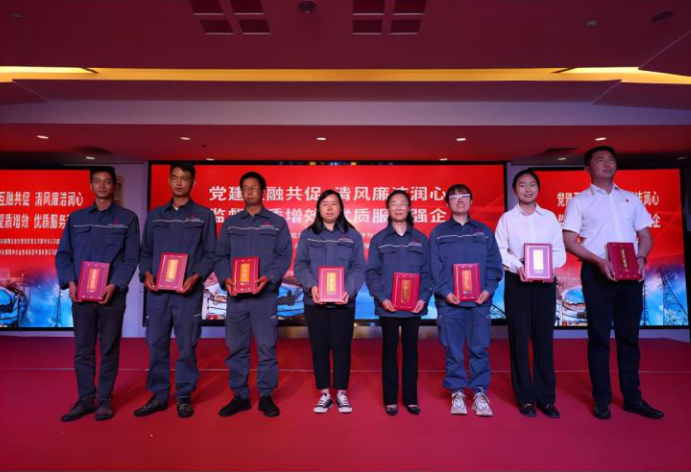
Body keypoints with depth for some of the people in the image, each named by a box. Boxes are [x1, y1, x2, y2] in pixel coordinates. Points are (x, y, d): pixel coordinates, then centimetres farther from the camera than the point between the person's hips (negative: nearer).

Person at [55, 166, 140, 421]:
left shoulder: (127, 218, 4)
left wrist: (114, 286, -15)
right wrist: (70, 282, -7)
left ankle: (104, 399, 16)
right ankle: (85, 399, 19)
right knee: (82, 350, 7)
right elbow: (63, 254, 9)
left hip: (112, 294, -2)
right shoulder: (76, 218, 12)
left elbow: (131, 258, -2)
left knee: (109, 349, 4)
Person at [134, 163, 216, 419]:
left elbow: (210, 254, 1)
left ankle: (184, 396, 16)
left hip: (188, 290, -3)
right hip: (157, 290, 3)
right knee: (156, 344, 7)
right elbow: (145, 251, 15)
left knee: (186, 345, 2)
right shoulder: (155, 215, 15)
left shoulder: (204, 215, 5)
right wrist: (146, 273, -3)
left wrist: (195, 277, -14)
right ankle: (158, 395, 21)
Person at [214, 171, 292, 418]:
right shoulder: (230, 223, 14)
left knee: (266, 346, 1)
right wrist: (225, 278, -8)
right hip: (235, 295, 3)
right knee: (236, 347, 7)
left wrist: (269, 277, -16)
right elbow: (220, 256, 10)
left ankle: (266, 396, 15)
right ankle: (240, 396, 20)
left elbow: (284, 256, 0)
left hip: (265, 295, -2)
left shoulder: (277, 222, 7)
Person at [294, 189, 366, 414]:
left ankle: (341, 393, 19)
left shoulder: (352, 235, 7)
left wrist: (349, 290, -15)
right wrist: (311, 286, -17)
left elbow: (358, 268, 1)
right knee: (319, 347, 6)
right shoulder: (307, 235, 9)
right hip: (315, 302, 1)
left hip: (343, 302, -1)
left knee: (341, 347, 4)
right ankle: (325, 394, 19)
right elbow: (300, 266, 1)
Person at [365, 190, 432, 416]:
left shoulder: (421, 239, 8)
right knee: (389, 350, 6)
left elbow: (427, 272, 5)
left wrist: (424, 297, -8)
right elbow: (371, 272, -1)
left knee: (410, 349, 9)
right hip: (388, 306, -1)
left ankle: (411, 398, 20)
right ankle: (390, 398, 16)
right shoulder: (379, 239, 4)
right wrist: (381, 298, -13)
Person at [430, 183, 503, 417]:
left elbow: (494, 263, 7)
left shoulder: (484, 231, 13)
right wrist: (444, 291, -11)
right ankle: (457, 393, 16)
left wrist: (489, 288, -7)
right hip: (449, 301, -1)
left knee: (479, 348, 4)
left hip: (480, 300, 1)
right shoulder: (439, 232, 8)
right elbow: (435, 267, 1)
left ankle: (480, 393, 17)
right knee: (453, 349, 4)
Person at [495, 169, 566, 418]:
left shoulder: (550, 217, 10)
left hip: (545, 281, 2)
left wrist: (549, 267, -11)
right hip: (517, 281, -2)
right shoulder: (507, 218, 5)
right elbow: (499, 251, -1)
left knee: (544, 338, 5)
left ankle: (545, 397, 15)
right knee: (519, 338, 2)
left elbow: (560, 251, 8)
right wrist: (517, 266, -17)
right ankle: (525, 397, 13)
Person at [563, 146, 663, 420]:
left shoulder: (631, 199, 16)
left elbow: (645, 236, 15)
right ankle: (601, 398, 10)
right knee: (599, 336, 2)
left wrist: (642, 257, -5)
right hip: (597, 274, -4)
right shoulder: (579, 201, 3)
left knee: (629, 336, 9)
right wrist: (598, 261, -16)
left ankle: (632, 397, 18)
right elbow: (569, 241, -4)